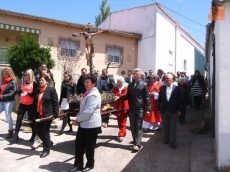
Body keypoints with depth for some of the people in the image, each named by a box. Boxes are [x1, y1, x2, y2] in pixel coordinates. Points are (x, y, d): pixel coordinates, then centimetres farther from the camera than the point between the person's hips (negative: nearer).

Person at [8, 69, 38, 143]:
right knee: (19, 119, 2)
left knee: (31, 120, 7)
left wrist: (28, 93, -24)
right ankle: (15, 136, 8)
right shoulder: (24, 83, 13)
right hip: (22, 103, 6)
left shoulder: (34, 83, -8)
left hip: (30, 105, -6)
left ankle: (34, 135, 27)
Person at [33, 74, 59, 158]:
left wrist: (55, 115, -16)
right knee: (37, 130, 9)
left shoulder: (51, 90, -7)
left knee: (45, 132, 2)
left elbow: (56, 103, -10)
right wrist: (33, 114, 12)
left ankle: (46, 149, 21)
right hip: (38, 115, 7)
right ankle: (49, 142, 34)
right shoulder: (37, 91, 11)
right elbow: (35, 103, 15)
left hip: (47, 115, -6)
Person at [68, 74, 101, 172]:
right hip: (83, 123, 10)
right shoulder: (88, 93, 13)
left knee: (89, 146, 7)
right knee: (78, 144, 12)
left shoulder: (94, 95, -21)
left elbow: (88, 111, -26)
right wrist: (78, 118, 6)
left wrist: (78, 119, -13)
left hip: (91, 124, -9)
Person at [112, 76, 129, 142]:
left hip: (124, 107, -4)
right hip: (117, 107, 4)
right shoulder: (114, 89, 7)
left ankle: (121, 135, 4)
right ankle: (123, 133, 27)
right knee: (119, 121, 11)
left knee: (123, 121, 0)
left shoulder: (127, 89, -4)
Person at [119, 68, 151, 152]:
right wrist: (120, 98, 0)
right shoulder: (130, 85, 11)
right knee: (132, 127, 9)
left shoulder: (143, 85, -3)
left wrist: (148, 108, -12)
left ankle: (137, 144, 0)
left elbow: (147, 98, -5)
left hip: (140, 109, -5)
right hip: (132, 109, 5)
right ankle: (135, 142, 21)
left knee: (139, 127, -1)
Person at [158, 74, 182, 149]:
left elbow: (179, 100, -2)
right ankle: (166, 139, 28)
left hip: (173, 110, -3)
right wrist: (159, 108, 1)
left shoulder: (176, 88, -3)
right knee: (166, 126, 14)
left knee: (173, 127, 1)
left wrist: (179, 110, -6)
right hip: (164, 110, 3)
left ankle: (173, 142, 6)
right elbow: (160, 99, 4)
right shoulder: (162, 88, 4)